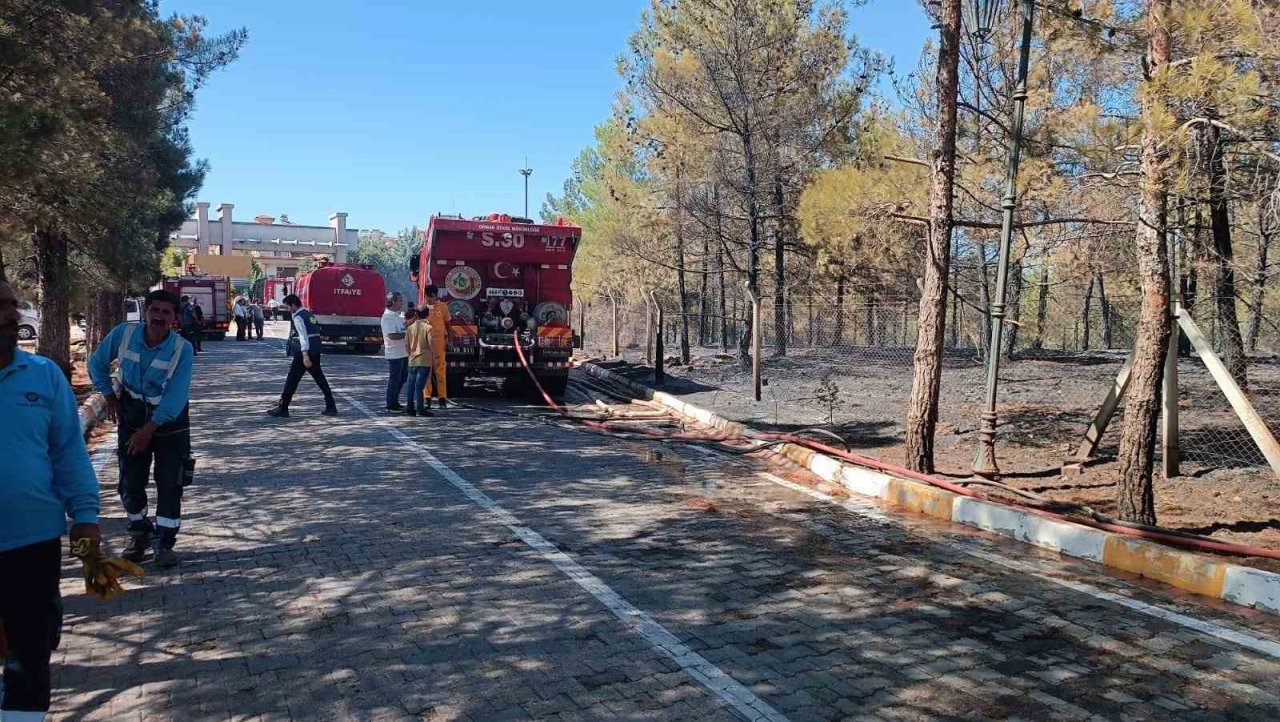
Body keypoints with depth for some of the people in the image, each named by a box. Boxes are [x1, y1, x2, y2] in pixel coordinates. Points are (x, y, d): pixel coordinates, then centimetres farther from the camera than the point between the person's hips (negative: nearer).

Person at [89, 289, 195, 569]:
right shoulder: (123, 334, -14)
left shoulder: (182, 349, -22)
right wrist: (109, 396, 2)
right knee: (130, 480, 8)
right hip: (132, 414, 3)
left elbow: (175, 397, -23)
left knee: (170, 482, -5)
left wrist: (149, 429, -24)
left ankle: (164, 541, 6)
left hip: (170, 419, -2)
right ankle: (139, 533, 28)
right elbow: (97, 362, 6)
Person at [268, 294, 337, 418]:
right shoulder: (310, 315, 17)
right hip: (316, 353, 9)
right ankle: (331, 408, 13)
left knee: (292, 380, -1)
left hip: (305, 353, -9)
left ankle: (282, 409, 3)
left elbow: (303, 336, -20)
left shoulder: (298, 317, -10)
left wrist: (305, 355, -27)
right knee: (320, 379, 12)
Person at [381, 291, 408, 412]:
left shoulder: (397, 315, 13)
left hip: (403, 353, 10)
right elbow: (392, 336, -25)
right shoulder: (388, 317, -17)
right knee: (394, 379, -1)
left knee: (402, 378, 16)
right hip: (395, 354, -10)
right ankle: (391, 404, 8)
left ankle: (394, 402, 27)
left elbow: (404, 325, 26)